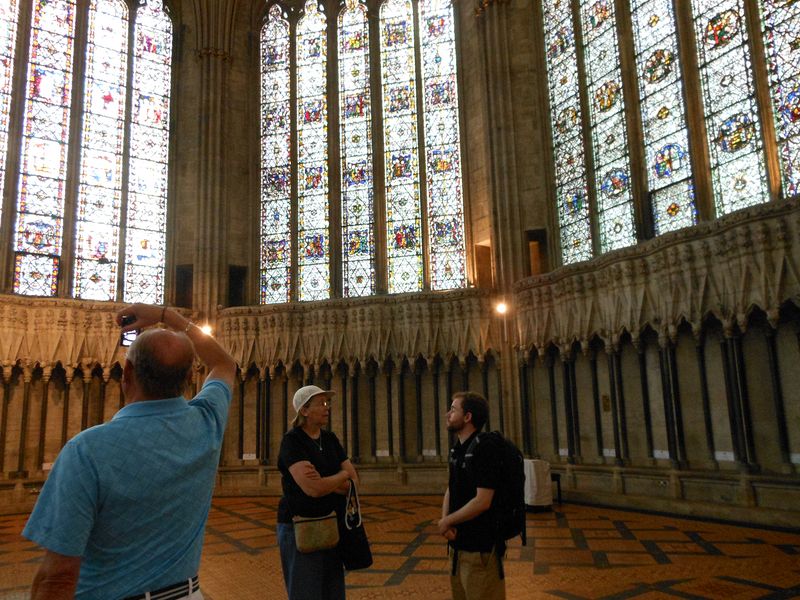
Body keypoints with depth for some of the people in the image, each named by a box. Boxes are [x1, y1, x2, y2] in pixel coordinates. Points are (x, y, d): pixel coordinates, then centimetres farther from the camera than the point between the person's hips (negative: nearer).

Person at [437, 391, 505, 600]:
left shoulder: (484, 449, -20)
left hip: (481, 546, -9)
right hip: (459, 543, 9)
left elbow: (482, 502, -24)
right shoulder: (456, 449, 9)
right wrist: (445, 522, -7)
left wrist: (447, 521, -13)